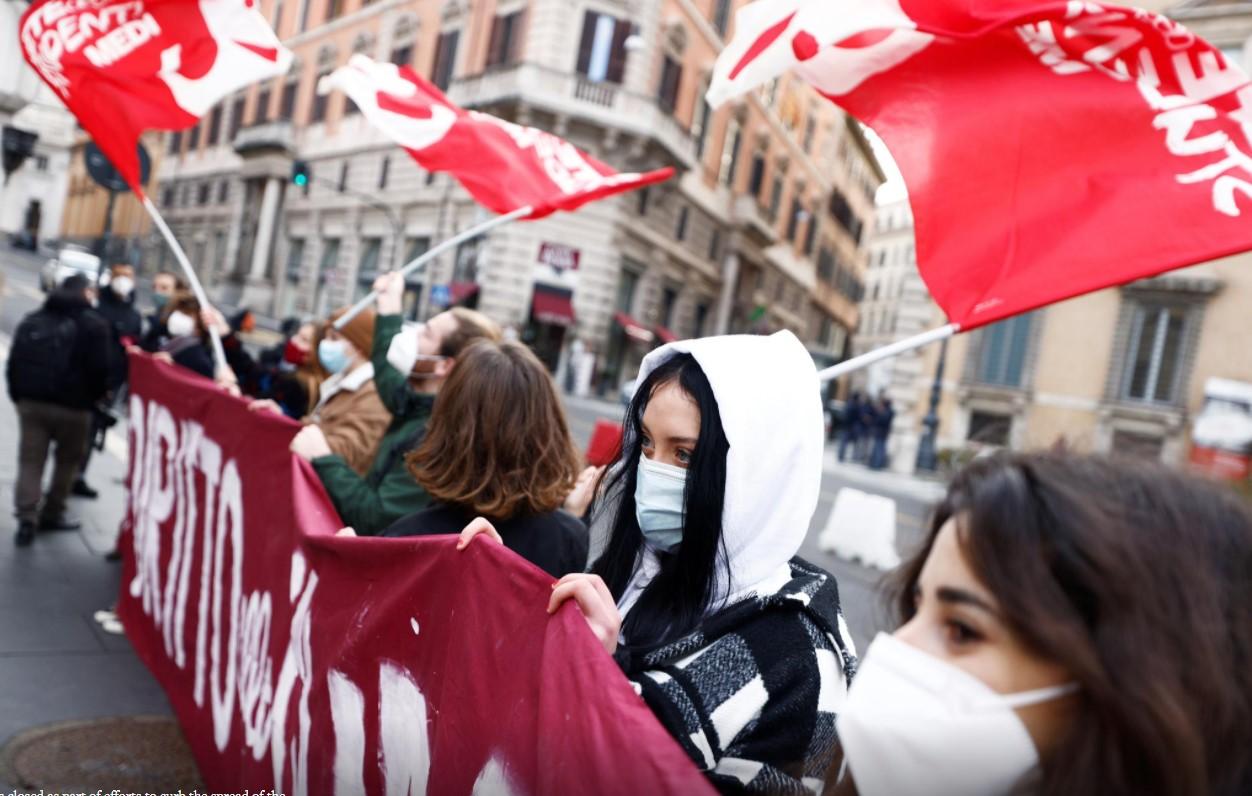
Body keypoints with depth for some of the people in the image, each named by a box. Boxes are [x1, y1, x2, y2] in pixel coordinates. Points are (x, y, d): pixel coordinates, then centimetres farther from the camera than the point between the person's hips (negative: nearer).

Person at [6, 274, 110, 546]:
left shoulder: (32, 320, 11)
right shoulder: (94, 324, -7)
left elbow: (14, 363, 11)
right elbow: (99, 369, -12)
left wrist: (19, 396, 17)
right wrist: (93, 398, 5)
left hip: (31, 401, 4)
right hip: (73, 406, -4)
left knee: (30, 460, 6)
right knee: (67, 461, 12)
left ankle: (27, 518, -2)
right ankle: (52, 514, 19)